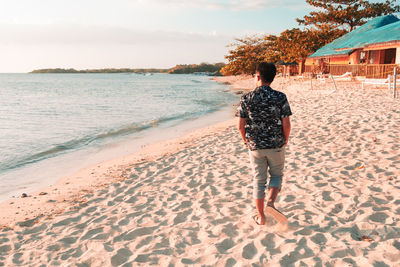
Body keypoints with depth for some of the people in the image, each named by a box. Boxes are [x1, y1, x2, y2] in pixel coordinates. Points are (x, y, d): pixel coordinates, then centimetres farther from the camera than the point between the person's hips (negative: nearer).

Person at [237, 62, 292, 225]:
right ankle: (271, 202, 0)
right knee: (276, 175, 22)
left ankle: (261, 217, 19)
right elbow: (286, 124, -9)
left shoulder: (246, 98, -8)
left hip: (255, 146, 1)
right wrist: (285, 140, 9)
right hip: (276, 145, 0)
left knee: (258, 180, 12)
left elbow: (241, 125, -6)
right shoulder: (280, 97, -10)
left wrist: (246, 141, 12)